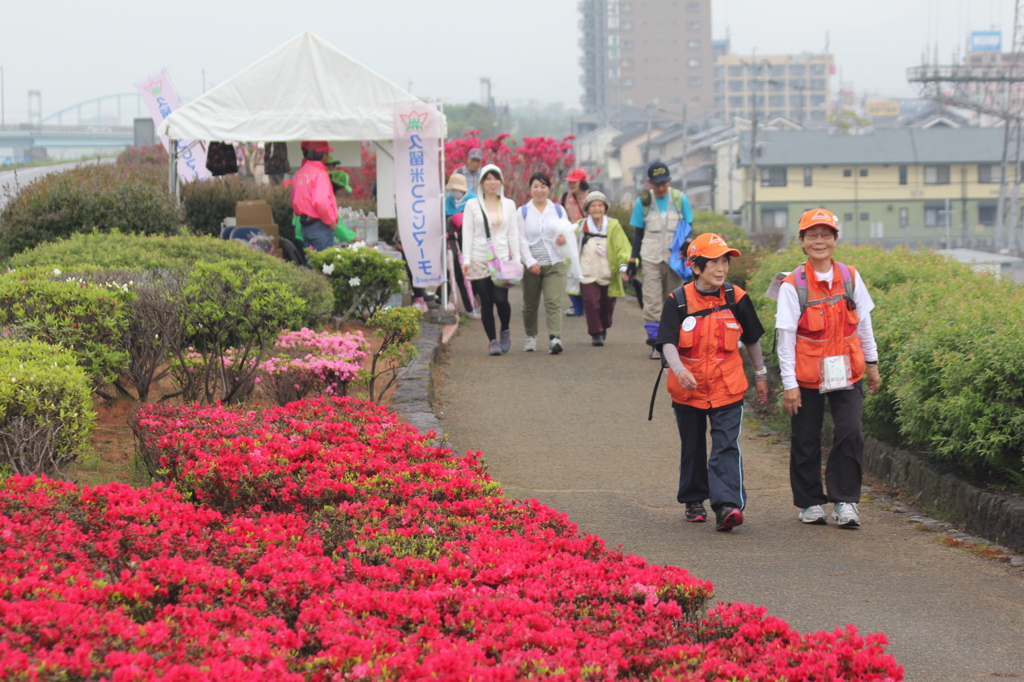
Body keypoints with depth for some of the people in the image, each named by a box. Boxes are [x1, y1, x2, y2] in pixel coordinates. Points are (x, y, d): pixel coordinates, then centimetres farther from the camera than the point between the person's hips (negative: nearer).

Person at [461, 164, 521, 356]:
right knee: (486, 302, -3)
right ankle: (492, 340, 5)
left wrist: (516, 258, 3)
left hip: (502, 258, 0)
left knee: (501, 298, -12)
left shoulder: (508, 204, 11)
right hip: (480, 259, 0)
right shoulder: (472, 205, 5)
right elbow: (467, 233, 3)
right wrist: (466, 259, -6)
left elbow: (513, 233, 10)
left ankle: (505, 331, 13)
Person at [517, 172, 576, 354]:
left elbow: (569, 233, 9)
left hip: (555, 264, 0)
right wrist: (530, 261, -14)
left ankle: (555, 338, -23)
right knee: (530, 304, 9)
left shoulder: (558, 210, 10)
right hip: (531, 265, 0)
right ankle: (531, 336, 27)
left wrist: (564, 240, -16)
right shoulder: (522, 212, 5)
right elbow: (521, 240, -2)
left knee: (553, 302, -14)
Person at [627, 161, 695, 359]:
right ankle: (655, 344, -3)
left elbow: (688, 228, 10)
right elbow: (638, 233, 9)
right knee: (652, 301, -7)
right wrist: (632, 260, 6)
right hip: (651, 259, -1)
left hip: (674, 258, 1)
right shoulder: (643, 202, 2)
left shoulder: (680, 199, 2)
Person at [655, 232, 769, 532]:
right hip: (688, 388, 1)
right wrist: (679, 369, -35)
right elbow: (667, 342, -16)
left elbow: (752, 339, 12)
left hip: (727, 387, -1)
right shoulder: (678, 301, -7)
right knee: (692, 448, 15)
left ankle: (728, 505, -22)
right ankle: (694, 501, 32)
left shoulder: (736, 298, -2)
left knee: (726, 446, -14)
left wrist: (761, 375, 18)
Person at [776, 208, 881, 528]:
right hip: (807, 375, -2)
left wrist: (872, 363, 17)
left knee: (850, 433, -9)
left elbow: (863, 323, 13)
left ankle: (844, 501, 2)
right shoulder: (793, 285, -8)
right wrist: (789, 384, -10)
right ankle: (810, 502, 22)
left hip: (846, 372, 2)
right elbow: (786, 337, -8)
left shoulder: (850, 278, 2)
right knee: (806, 441, 7)